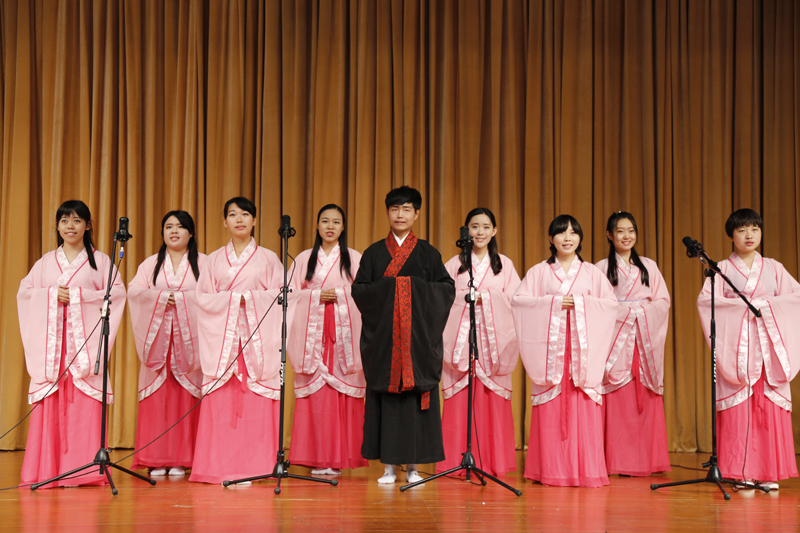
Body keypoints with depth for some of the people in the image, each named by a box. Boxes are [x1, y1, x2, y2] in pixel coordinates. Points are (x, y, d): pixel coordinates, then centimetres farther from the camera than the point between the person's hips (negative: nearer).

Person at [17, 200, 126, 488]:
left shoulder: (99, 260, 8)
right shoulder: (46, 261, 17)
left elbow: (117, 292, -3)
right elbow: (24, 291, 12)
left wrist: (77, 295, -10)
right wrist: (52, 295, -6)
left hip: (84, 338, -2)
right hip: (51, 338, 2)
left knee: (84, 402, -8)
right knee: (51, 402, -3)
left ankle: (82, 468, -5)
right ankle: (49, 467, 3)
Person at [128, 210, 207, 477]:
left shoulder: (202, 263, 9)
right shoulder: (151, 264, 14)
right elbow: (134, 291, 3)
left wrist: (180, 299, -11)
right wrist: (162, 297, -11)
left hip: (188, 337, -1)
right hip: (157, 337, 2)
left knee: (185, 396, -4)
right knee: (157, 394, -3)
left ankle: (181, 460, 2)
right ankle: (156, 460, 2)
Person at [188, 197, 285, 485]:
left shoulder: (268, 258, 10)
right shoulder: (214, 260, 14)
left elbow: (280, 295, 2)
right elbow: (202, 297, 7)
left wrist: (249, 297, -9)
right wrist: (231, 298, -7)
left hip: (257, 337, -1)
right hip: (222, 337, 2)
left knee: (256, 404, -6)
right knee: (221, 402, -4)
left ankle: (254, 466, -2)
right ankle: (221, 468, 2)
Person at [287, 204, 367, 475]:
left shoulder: (354, 258, 10)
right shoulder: (304, 259, 14)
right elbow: (292, 294, 8)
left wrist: (339, 295, -10)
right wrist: (317, 295, -6)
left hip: (344, 332, -1)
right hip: (313, 334, 1)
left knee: (342, 391, -6)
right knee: (314, 391, -5)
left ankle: (338, 459, -2)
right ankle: (317, 459, -1)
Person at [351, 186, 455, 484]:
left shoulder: (428, 254, 10)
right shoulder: (374, 254, 11)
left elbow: (447, 288, 3)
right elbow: (358, 289, 5)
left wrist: (417, 289, -10)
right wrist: (386, 289, -9)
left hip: (418, 336, 0)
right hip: (382, 336, 1)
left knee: (416, 393, -3)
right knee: (385, 394, -2)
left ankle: (413, 466, 6)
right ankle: (389, 466, 6)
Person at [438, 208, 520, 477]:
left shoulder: (504, 264, 12)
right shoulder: (454, 264, 10)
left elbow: (515, 300, 4)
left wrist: (485, 297, -8)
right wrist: (466, 297, -12)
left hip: (493, 339, 1)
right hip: (461, 337, 0)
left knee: (492, 400, -3)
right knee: (459, 400, -5)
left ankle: (491, 462, 4)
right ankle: (456, 462, 1)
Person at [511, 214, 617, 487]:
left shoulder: (591, 272, 14)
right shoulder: (539, 271, 10)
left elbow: (611, 302, 6)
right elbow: (518, 300, 1)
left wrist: (580, 303, -7)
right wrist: (552, 303, -9)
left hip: (582, 345, 1)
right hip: (550, 346, -1)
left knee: (583, 409, -5)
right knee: (551, 410, -4)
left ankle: (585, 470, -1)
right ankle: (552, 471, 1)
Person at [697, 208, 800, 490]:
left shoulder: (773, 268, 14)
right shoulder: (722, 268, 7)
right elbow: (705, 299, -7)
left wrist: (767, 304, -8)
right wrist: (742, 305, -15)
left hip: (768, 344, 2)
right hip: (736, 344, -2)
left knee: (771, 405, -3)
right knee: (738, 406, -7)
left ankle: (768, 472, 2)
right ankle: (741, 472, -2)